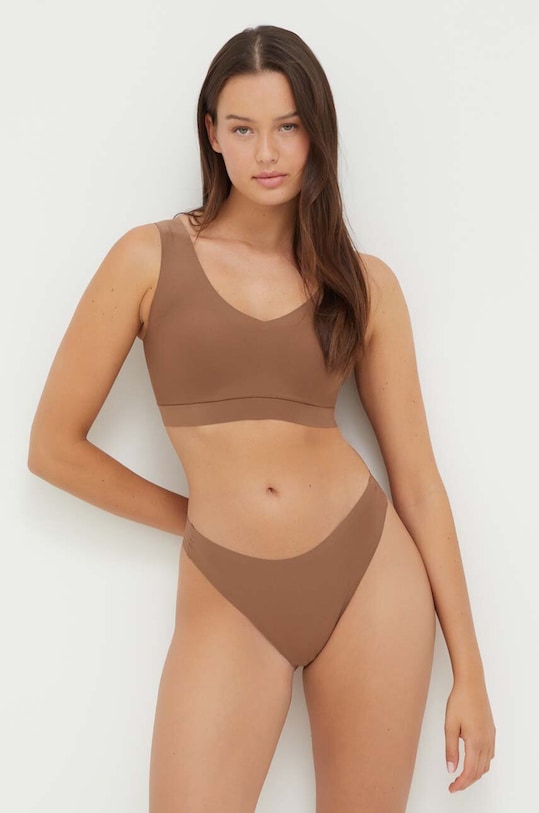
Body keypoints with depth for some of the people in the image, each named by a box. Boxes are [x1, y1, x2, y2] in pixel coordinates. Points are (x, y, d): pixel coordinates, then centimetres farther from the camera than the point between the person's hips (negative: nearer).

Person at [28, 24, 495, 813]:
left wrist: (469, 669, 2)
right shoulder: (149, 258, -2)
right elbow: (54, 446, 0)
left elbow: (416, 475, 3)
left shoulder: (364, 280, 3)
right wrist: (198, 519, 6)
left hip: (371, 573, 2)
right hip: (229, 599, -1)